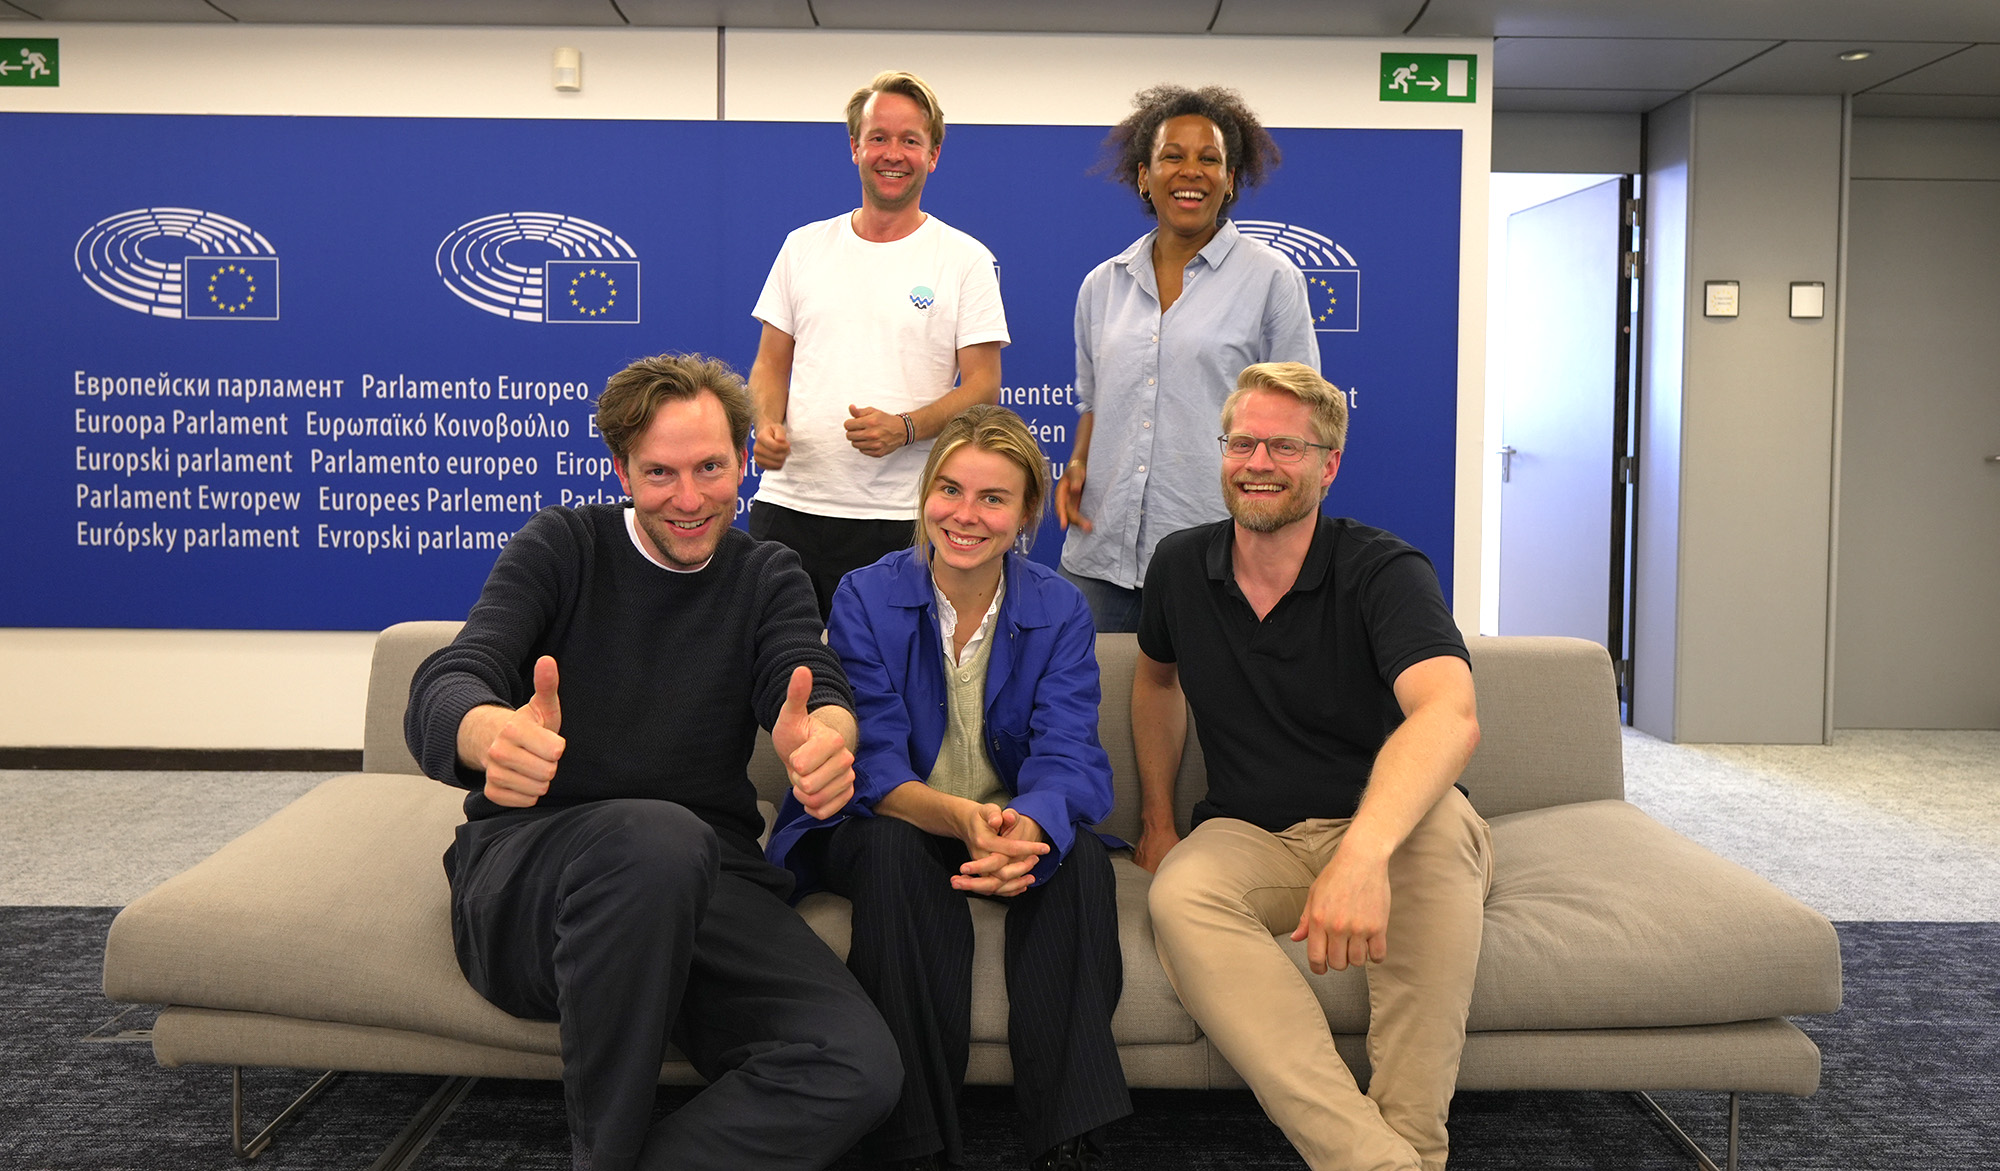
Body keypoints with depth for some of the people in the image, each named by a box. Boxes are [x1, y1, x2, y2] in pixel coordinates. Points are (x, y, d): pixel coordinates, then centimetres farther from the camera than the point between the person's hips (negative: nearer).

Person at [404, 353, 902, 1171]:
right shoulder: (563, 546, 3)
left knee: (860, 1068, -24)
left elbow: (812, 686, -9)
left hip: (701, 887, 2)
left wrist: (828, 733, -37)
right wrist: (490, 733, -39)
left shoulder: (768, 577, 12)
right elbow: (441, 689, -12)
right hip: (525, 872, -2)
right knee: (657, 838, -39)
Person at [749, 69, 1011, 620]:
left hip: (899, 518, -3)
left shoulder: (966, 260, 2)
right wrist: (766, 425, -6)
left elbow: (984, 387, -2)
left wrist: (904, 428, -19)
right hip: (787, 503, 3)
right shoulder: (804, 246, 12)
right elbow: (771, 364, 16)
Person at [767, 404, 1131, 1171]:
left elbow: (1065, 757, -17)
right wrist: (962, 817, -41)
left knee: (1080, 854, -29)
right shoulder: (866, 599, -9)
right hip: (888, 828, -1)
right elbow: (873, 766, -18)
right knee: (894, 849, -34)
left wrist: (1023, 825, -43)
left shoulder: (1060, 611, -4)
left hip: (1017, 830, 2)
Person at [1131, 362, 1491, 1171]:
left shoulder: (1385, 573, -14)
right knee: (1178, 893, -31)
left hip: (1386, 832, -3)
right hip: (1249, 838, 3)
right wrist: (1156, 817, 15)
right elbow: (1156, 676, 25)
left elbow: (1450, 715, -33)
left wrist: (1363, 851, -51)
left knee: (1441, 821, -38)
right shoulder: (1180, 567, 3)